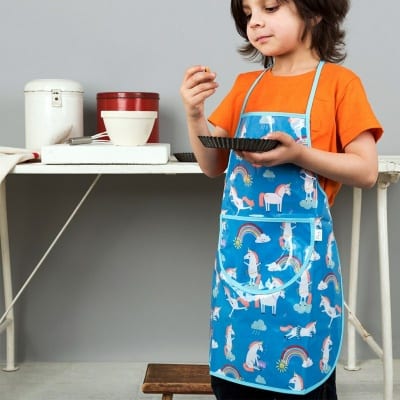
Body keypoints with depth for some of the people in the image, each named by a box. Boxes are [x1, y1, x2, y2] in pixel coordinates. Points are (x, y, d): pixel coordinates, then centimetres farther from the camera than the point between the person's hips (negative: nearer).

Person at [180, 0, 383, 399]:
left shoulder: (339, 81, -4)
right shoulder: (245, 85, 10)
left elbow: (366, 170, -7)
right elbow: (214, 166, 11)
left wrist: (299, 154, -20)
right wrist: (194, 114, -5)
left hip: (300, 253, -4)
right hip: (240, 250, 5)